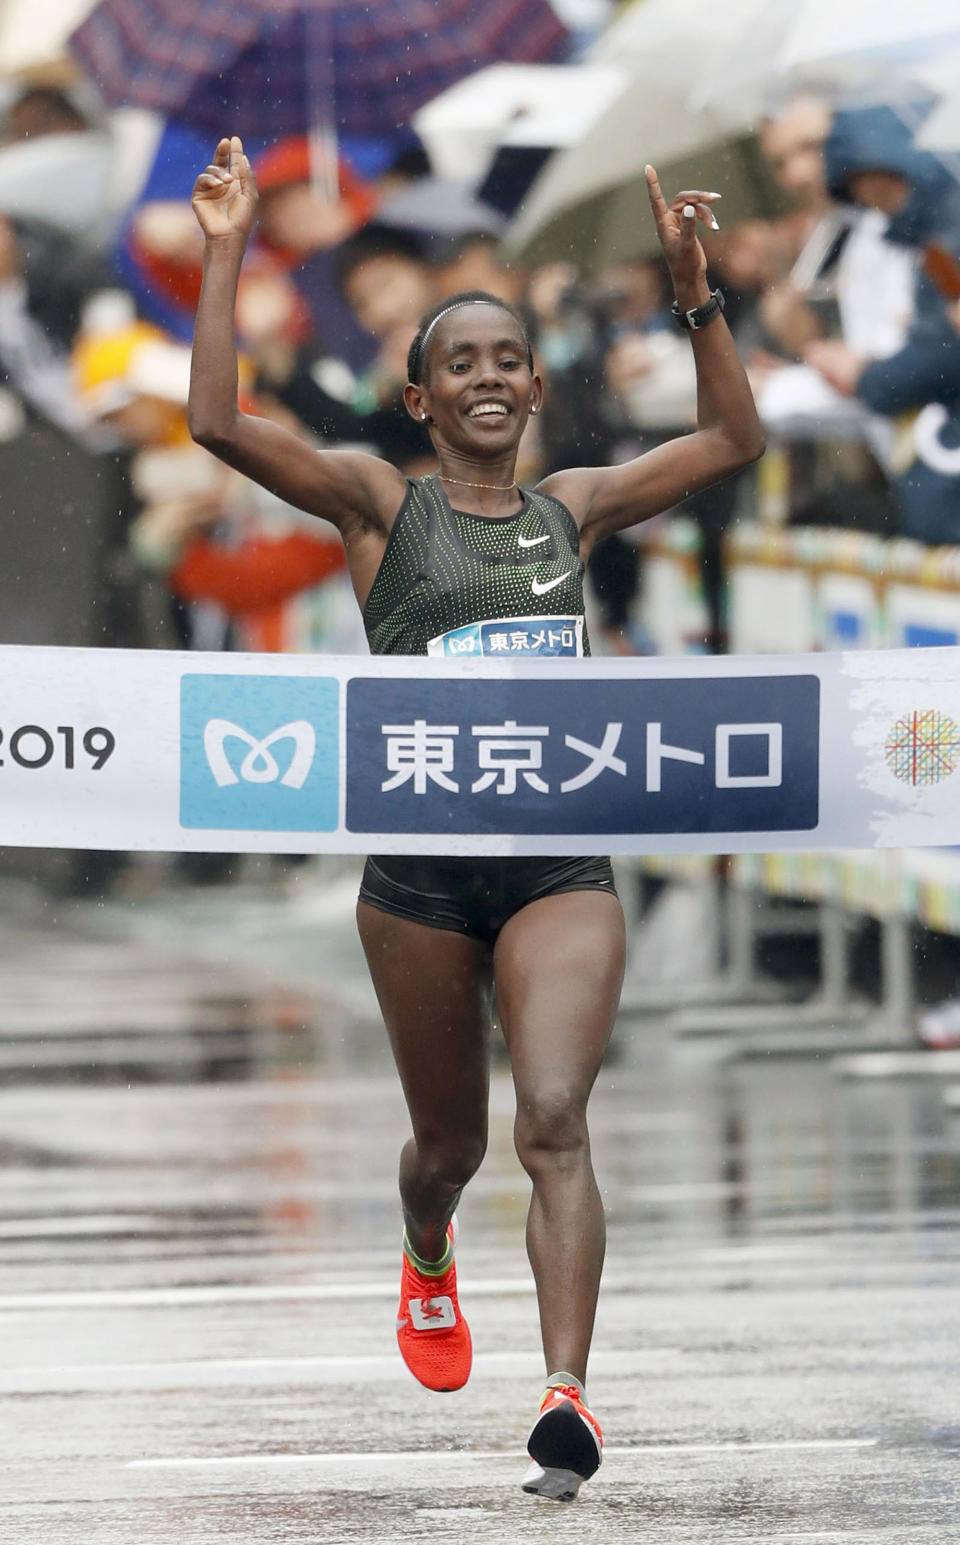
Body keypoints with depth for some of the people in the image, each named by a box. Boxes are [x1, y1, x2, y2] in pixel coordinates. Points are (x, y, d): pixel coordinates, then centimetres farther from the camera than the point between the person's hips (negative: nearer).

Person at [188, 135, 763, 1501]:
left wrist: (694, 289, 6)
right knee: (450, 1141, 14)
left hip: (562, 863, 1)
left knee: (555, 1122, -17)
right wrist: (226, 255, -14)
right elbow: (218, 421, -12)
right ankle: (429, 1263, 50)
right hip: (421, 863, -1)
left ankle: (567, 1394, -27)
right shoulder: (381, 505, 0)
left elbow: (733, 440, 15)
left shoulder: (573, 508, 10)